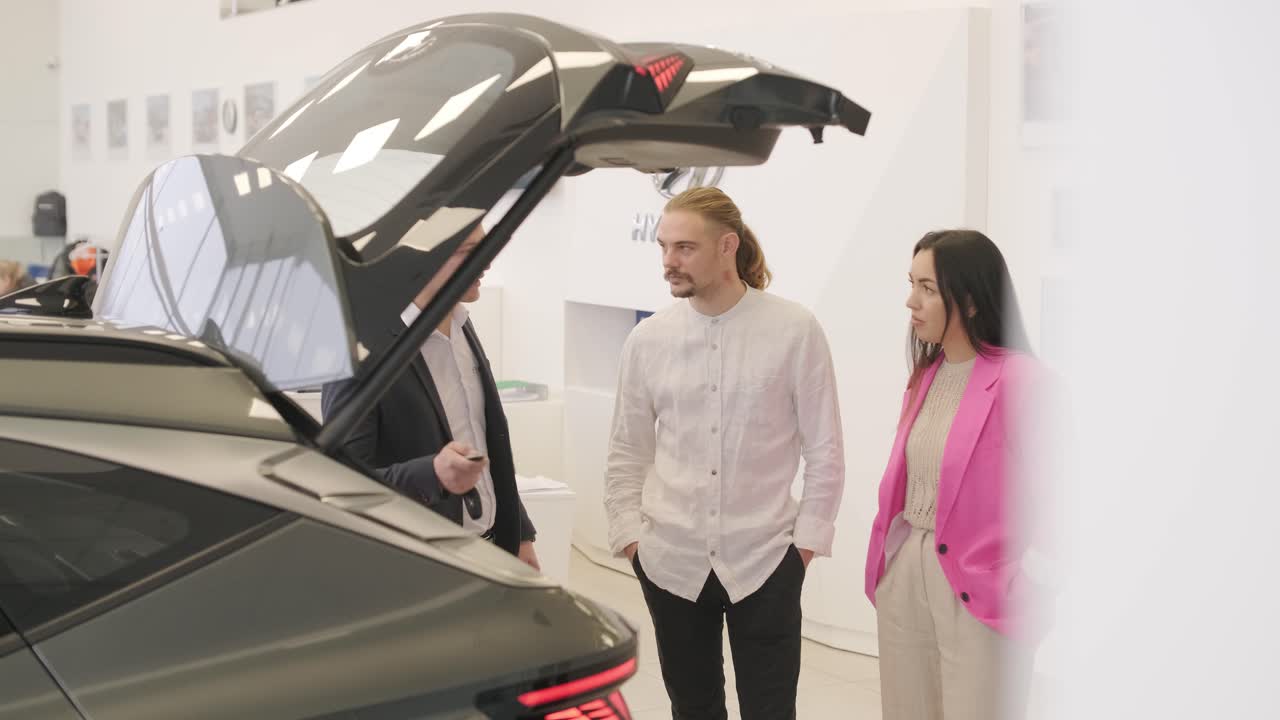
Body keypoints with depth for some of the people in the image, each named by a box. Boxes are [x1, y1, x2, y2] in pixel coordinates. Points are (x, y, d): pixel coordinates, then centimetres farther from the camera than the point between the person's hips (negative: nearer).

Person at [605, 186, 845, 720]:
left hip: (764, 561, -2)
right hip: (670, 562, 3)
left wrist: (808, 541, -5)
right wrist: (629, 535, 1)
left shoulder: (796, 331, -7)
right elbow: (626, 454, 8)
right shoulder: (647, 339, 1)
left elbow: (825, 450, -2)